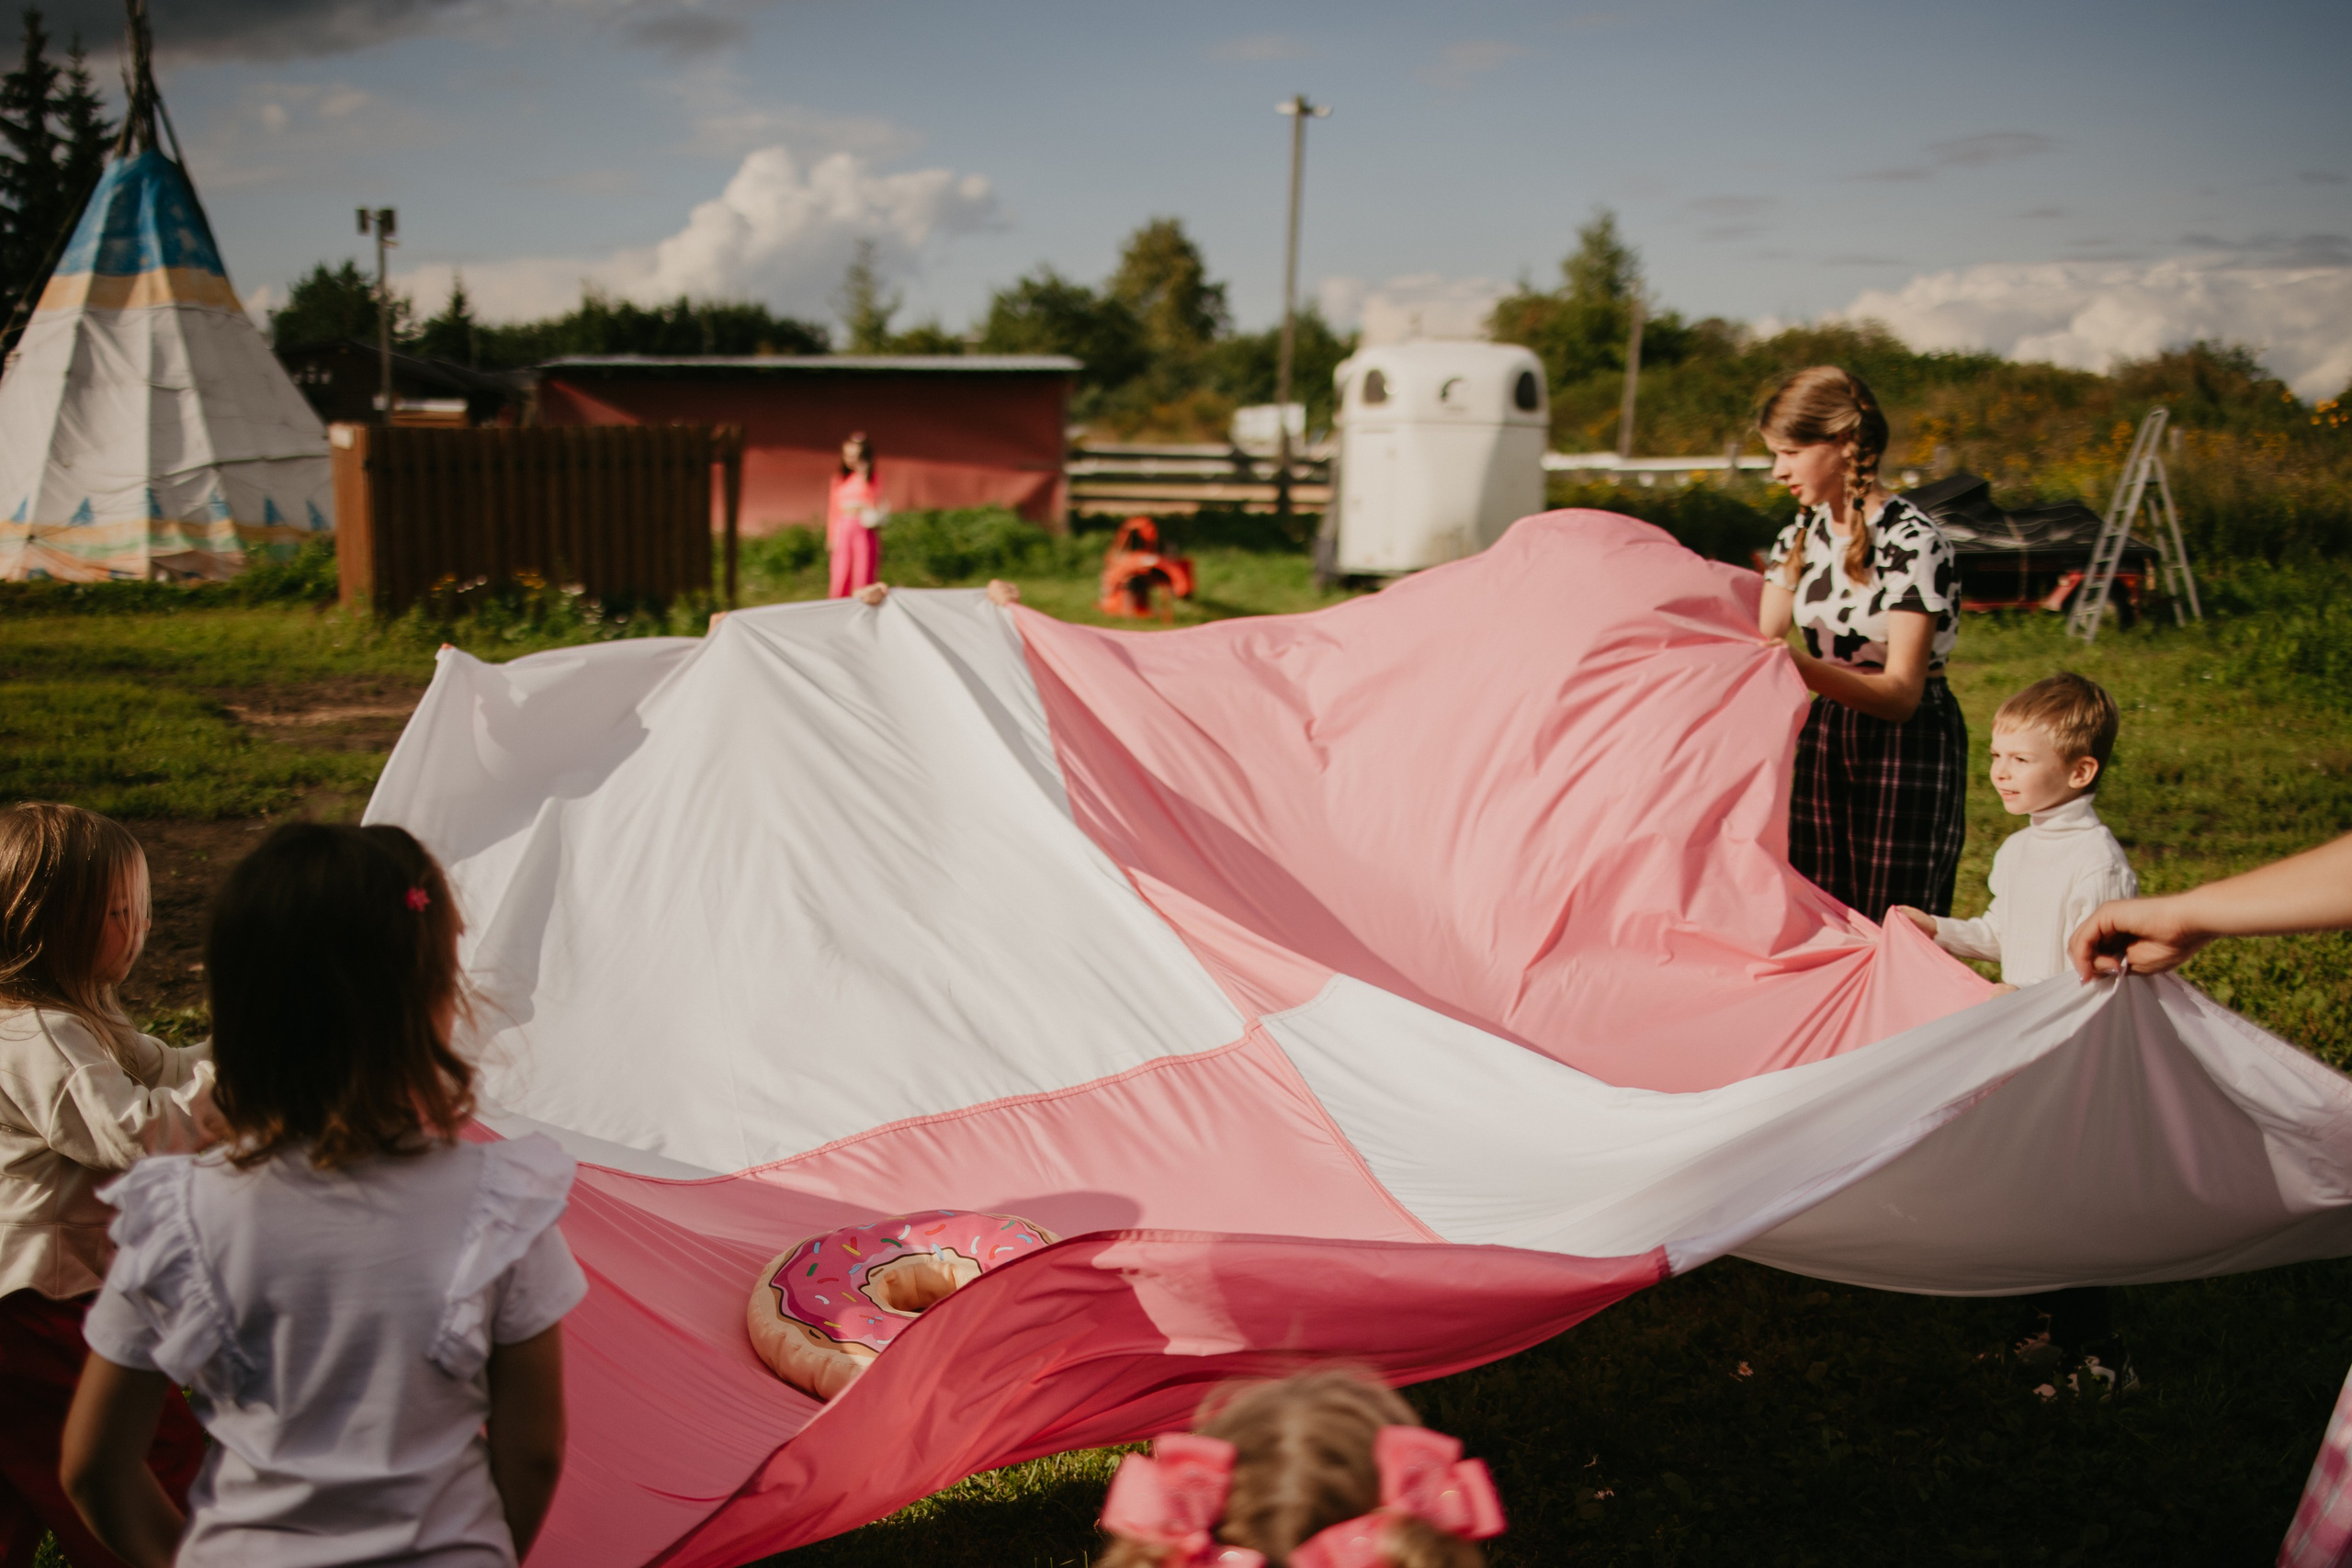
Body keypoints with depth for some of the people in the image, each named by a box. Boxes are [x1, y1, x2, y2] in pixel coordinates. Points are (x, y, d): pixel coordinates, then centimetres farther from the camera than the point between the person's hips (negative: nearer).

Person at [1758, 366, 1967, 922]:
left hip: (1909, 745, -7)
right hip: (1825, 735, 7)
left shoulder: (1911, 540, -16)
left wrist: (1797, 662, -36)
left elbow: (1901, 694, -22)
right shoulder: (1803, 534, 6)